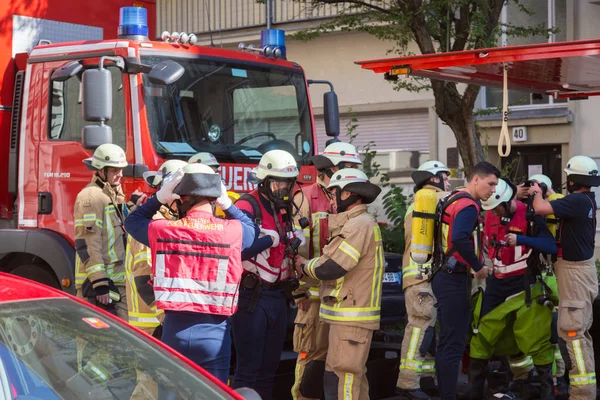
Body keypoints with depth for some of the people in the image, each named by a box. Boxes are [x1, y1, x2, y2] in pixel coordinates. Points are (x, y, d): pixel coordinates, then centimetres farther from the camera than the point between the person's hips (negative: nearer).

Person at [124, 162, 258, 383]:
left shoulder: (163, 230, -3)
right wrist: (227, 204, 17)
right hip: (214, 332, -1)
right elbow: (252, 228, 20)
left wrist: (159, 198, 13)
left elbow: (132, 221, 19)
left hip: (175, 329, 2)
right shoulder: (233, 231, -5)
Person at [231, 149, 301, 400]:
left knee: (269, 367, 13)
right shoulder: (247, 206, -12)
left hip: (278, 297, 8)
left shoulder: (284, 210, 12)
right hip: (252, 297, -8)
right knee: (248, 368, -4)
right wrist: (272, 239, -18)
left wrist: (296, 243, 3)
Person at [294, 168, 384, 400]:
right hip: (352, 316, 11)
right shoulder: (356, 224, 19)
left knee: (339, 381, -12)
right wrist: (308, 264, 7)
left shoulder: (359, 225, -16)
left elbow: (331, 268, -19)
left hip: (350, 318, -11)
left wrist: (304, 266, -2)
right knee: (353, 377, 16)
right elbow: (339, 264, 19)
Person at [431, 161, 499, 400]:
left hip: (441, 276, 10)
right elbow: (460, 239, -31)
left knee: (445, 341, 15)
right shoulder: (468, 205, -15)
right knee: (454, 344, -8)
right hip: (454, 280, -10)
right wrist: (478, 267, -20)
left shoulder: (451, 200, 14)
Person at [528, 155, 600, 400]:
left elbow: (541, 209, -29)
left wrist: (537, 194, -8)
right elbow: (558, 206, 23)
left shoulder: (577, 200, -22)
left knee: (571, 332, -9)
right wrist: (543, 194, 9)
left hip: (575, 271, -10)